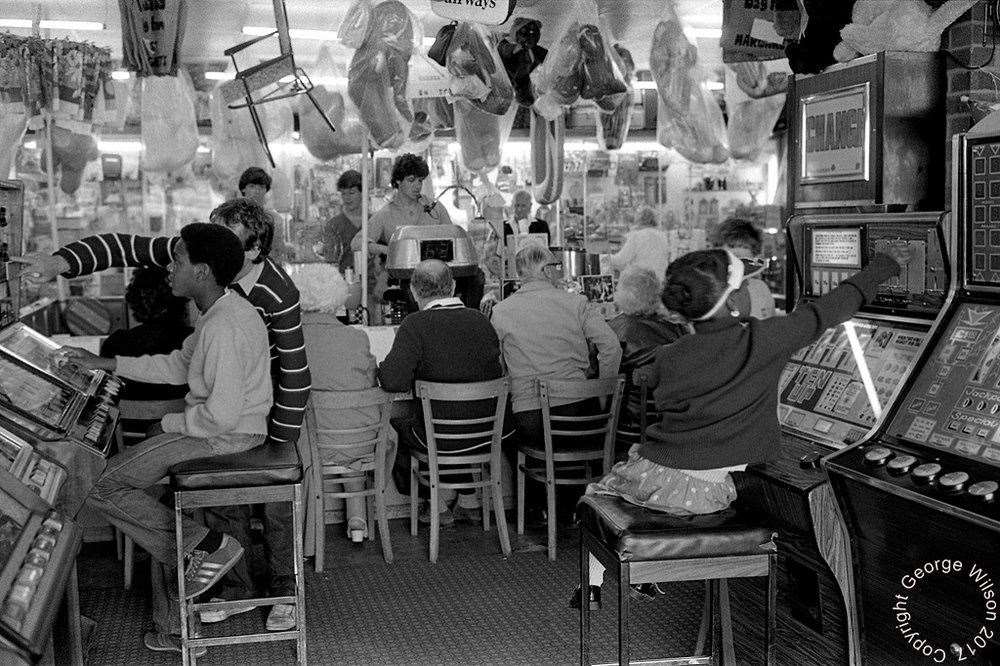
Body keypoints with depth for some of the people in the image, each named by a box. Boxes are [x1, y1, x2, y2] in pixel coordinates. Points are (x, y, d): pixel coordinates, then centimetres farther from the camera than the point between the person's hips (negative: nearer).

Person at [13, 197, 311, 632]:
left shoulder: (278, 295, -32)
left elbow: (295, 372, -25)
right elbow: (126, 247, -18)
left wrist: (280, 446, -21)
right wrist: (61, 262, -34)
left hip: (268, 402, -5)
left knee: (274, 502, 2)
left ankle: (284, 593, 21)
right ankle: (237, 590, 25)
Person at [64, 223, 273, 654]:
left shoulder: (225, 328, -26)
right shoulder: (220, 312, 9)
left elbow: (222, 414, -29)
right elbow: (179, 365, 18)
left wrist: (170, 424, -13)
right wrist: (105, 363, 17)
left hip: (224, 437, -11)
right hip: (226, 427, 11)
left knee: (102, 487, -7)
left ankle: (210, 546, -5)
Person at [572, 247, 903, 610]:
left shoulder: (668, 358, -8)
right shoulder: (765, 340, -11)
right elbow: (830, 309, -2)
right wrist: (886, 265, 8)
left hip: (654, 480, -1)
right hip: (708, 493, 1)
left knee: (597, 491, 32)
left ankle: (592, 585, 33)